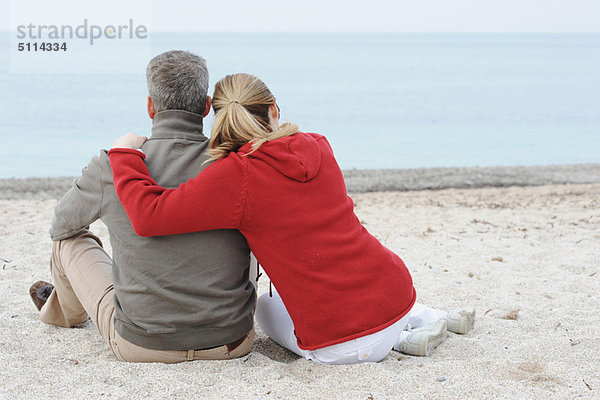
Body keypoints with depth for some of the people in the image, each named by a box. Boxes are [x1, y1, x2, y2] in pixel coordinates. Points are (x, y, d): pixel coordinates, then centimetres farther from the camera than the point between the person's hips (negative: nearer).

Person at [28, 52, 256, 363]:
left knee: (71, 240, 22)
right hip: (232, 342, 1)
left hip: (141, 345, -1)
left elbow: (62, 223, 10)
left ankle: (63, 310, 56)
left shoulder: (111, 167, -11)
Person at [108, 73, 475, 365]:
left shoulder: (236, 177, -15)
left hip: (345, 343, -6)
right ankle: (437, 318, 26)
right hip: (399, 293, 7)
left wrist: (125, 155, -2)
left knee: (267, 308, 27)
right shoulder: (318, 147, 4)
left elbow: (150, 215, -19)